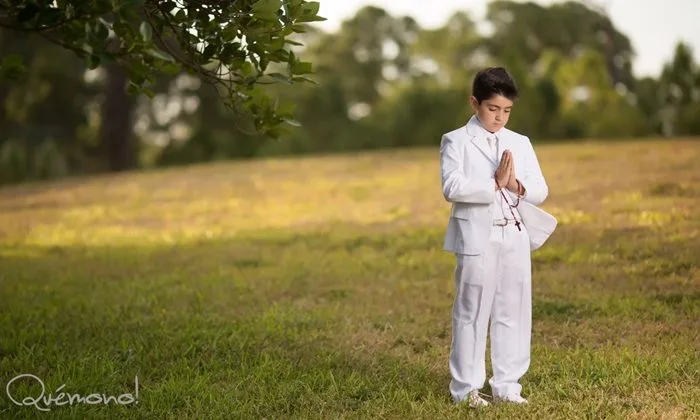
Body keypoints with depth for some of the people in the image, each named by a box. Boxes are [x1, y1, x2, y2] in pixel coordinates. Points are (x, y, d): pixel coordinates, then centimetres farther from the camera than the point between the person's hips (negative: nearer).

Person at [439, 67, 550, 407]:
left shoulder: (520, 144, 13)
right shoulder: (456, 141, -1)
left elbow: (540, 191, 7)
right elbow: (452, 188, -16)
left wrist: (517, 186, -13)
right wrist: (495, 184, -18)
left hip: (514, 238, 5)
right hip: (477, 238, -5)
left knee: (514, 313, 7)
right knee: (472, 313, 1)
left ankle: (507, 384, 17)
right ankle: (466, 388, 9)